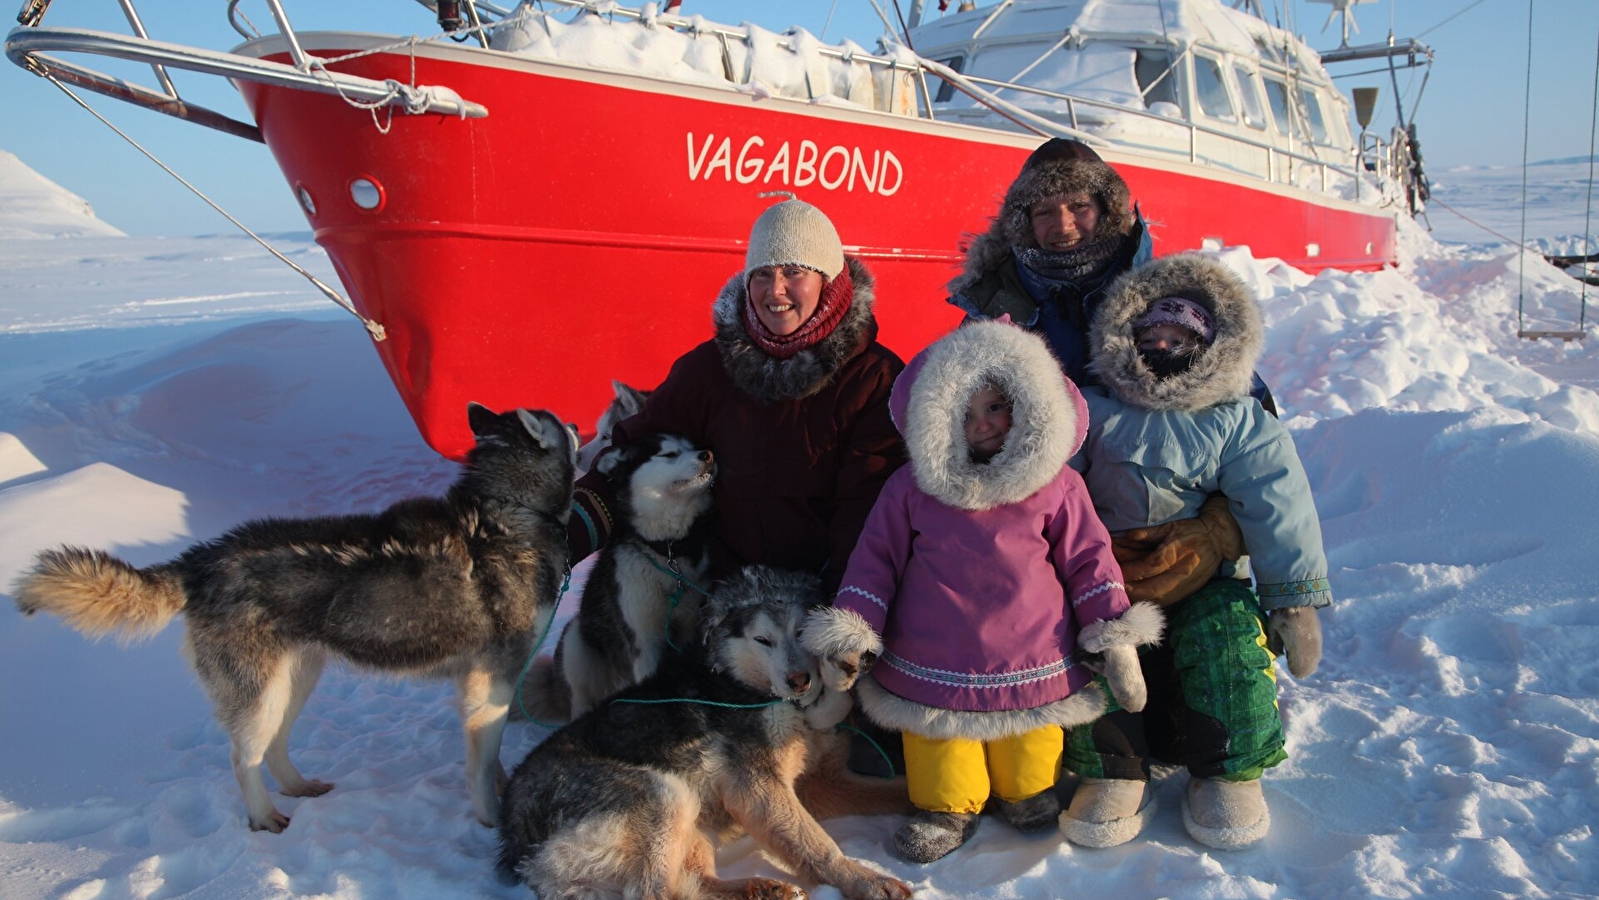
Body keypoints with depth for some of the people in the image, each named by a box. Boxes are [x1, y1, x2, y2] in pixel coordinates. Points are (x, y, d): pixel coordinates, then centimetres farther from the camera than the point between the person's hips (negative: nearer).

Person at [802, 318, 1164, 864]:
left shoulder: (1057, 486, -4)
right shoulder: (912, 487, -4)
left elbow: (1088, 560, 2)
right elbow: (877, 557, 2)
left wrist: (1116, 642, 0)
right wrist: (851, 631, -4)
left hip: (1031, 670, 0)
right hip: (933, 668, 0)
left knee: (1028, 759, 16)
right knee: (941, 765, 13)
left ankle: (1030, 795, 45)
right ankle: (947, 809, 39)